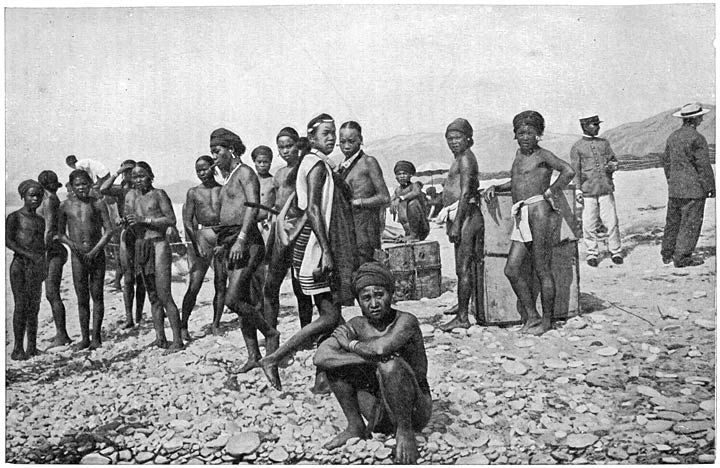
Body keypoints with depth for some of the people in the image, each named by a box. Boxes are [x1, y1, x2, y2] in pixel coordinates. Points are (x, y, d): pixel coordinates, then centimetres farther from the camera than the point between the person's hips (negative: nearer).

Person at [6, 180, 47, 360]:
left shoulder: (40, 220, 17)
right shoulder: (14, 217, -1)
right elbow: (8, 241, -11)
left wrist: (43, 267, 17)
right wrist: (30, 255, -20)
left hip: (36, 266, 6)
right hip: (19, 264, -5)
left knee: (34, 306, 5)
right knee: (21, 306, -7)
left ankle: (32, 347, 10)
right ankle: (18, 348, -3)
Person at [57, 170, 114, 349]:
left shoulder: (98, 204, 2)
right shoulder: (66, 205, 5)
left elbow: (108, 231, 0)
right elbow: (60, 233, 12)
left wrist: (94, 251, -9)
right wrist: (72, 244, -7)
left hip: (97, 255, -1)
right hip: (78, 256, 1)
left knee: (97, 295, 1)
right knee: (82, 298, 3)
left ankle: (96, 336, 8)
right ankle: (84, 337, 12)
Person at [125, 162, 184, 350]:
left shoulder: (158, 194, -1)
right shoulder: (133, 197, 17)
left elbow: (171, 220, -9)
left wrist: (144, 220, -13)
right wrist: (129, 221, -2)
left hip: (158, 245, -6)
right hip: (140, 247, 6)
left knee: (164, 296, -10)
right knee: (153, 296, 9)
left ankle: (177, 339, -7)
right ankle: (160, 338, 14)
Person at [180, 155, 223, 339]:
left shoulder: (223, 190, 8)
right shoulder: (193, 192, 7)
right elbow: (187, 221, 2)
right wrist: (194, 244, -9)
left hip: (222, 235, 1)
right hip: (201, 236, -1)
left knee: (221, 285, 3)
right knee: (194, 286, -6)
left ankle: (216, 325, 13)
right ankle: (183, 326, 2)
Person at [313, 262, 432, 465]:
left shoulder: (406, 321, -17)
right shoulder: (357, 326, -4)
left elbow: (381, 347, -39)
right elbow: (320, 357, -19)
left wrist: (350, 344, -18)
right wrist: (371, 358, -28)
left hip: (415, 411, -5)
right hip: (381, 414, 5)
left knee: (391, 364, -33)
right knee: (334, 361, -6)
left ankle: (405, 431, -12)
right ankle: (356, 427, 5)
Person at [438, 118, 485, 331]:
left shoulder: (465, 158, -10)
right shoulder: (463, 158, 21)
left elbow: (465, 193, -18)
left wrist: (457, 223, -21)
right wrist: (452, 221, 22)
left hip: (466, 214, -11)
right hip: (465, 215, 11)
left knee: (463, 268, -8)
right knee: (475, 265, 13)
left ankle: (462, 317, -5)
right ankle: (481, 313, 21)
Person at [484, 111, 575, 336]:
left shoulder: (543, 155, -1)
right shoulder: (519, 154, 22)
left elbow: (568, 171, -15)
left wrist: (550, 191, -8)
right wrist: (495, 187, 21)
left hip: (539, 210, -8)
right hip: (522, 218, 8)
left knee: (542, 270, -3)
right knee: (512, 270, 2)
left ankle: (547, 320, 6)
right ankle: (531, 316, 11)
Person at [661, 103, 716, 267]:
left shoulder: (673, 136, 8)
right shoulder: (697, 138, -15)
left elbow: (666, 160, 15)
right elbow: (703, 166, -13)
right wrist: (711, 187, -5)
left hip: (674, 189, 7)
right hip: (693, 189, -7)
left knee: (673, 221, 14)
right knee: (690, 223, 0)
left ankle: (667, 254, 21)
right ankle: (681, 257, 2)